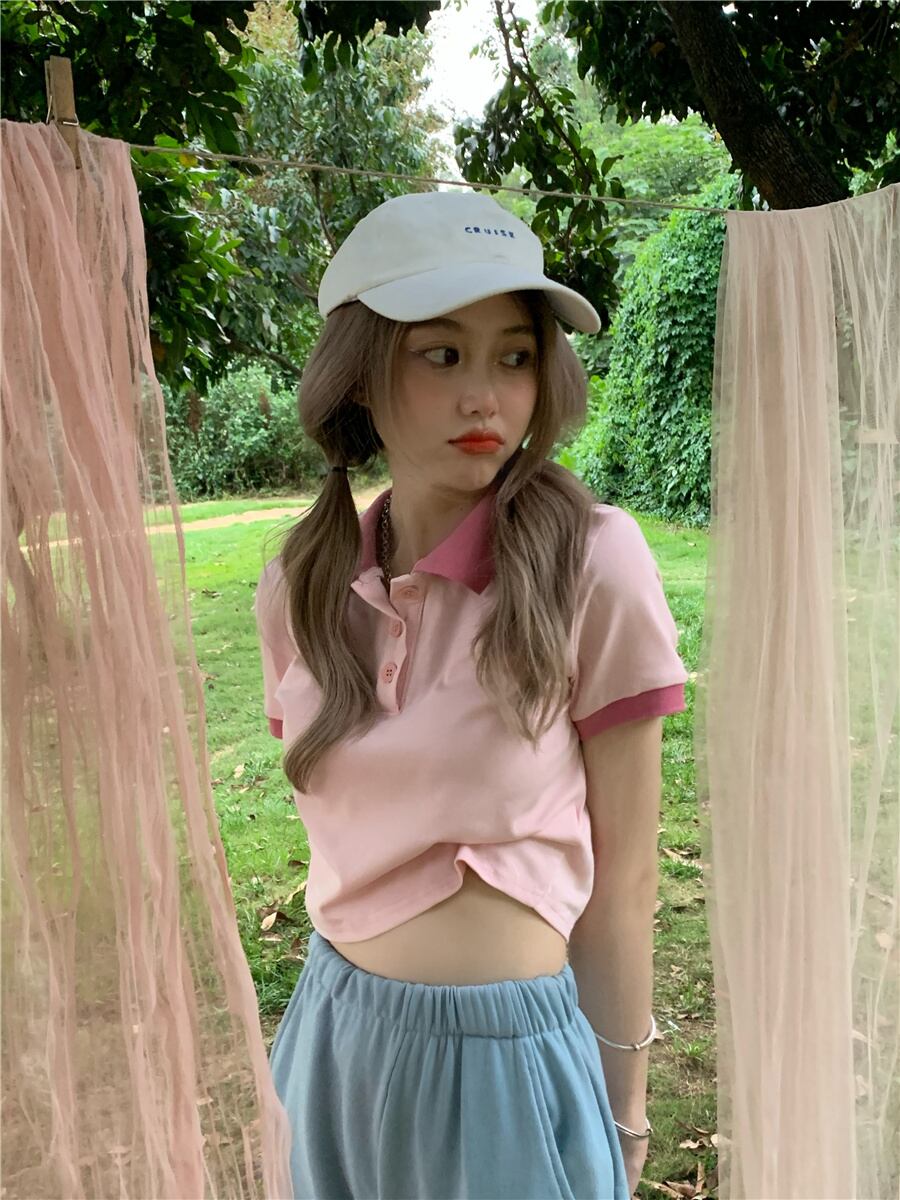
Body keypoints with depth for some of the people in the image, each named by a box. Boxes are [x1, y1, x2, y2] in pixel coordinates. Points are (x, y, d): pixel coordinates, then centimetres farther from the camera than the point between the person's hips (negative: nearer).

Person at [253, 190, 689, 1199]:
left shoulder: (590, 561, -16)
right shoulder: (302, 586, -4)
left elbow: (621, 875, -9)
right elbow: (337, 836, 7)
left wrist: (623, 1106, 0)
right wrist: (338, 1010, 10)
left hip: (512, 1052, -4)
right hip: (336, 1038, 5)